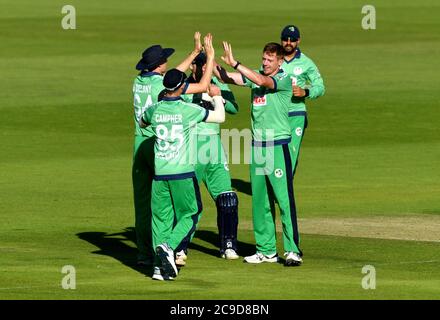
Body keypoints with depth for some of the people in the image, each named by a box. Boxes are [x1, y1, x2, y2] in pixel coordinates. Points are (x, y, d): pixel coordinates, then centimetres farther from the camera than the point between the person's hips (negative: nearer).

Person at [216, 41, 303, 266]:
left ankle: (293, 250, -10)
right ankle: (266, 250, 15)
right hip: (257, 145, 7)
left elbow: (262, 81, -26)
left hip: (278, 145, -7)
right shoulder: (255, 76, 11)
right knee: (260, 201, 9)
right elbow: (228, 78, 2)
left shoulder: (284, 80, -8)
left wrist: (235, 64, -30)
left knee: (284, 199, -9)